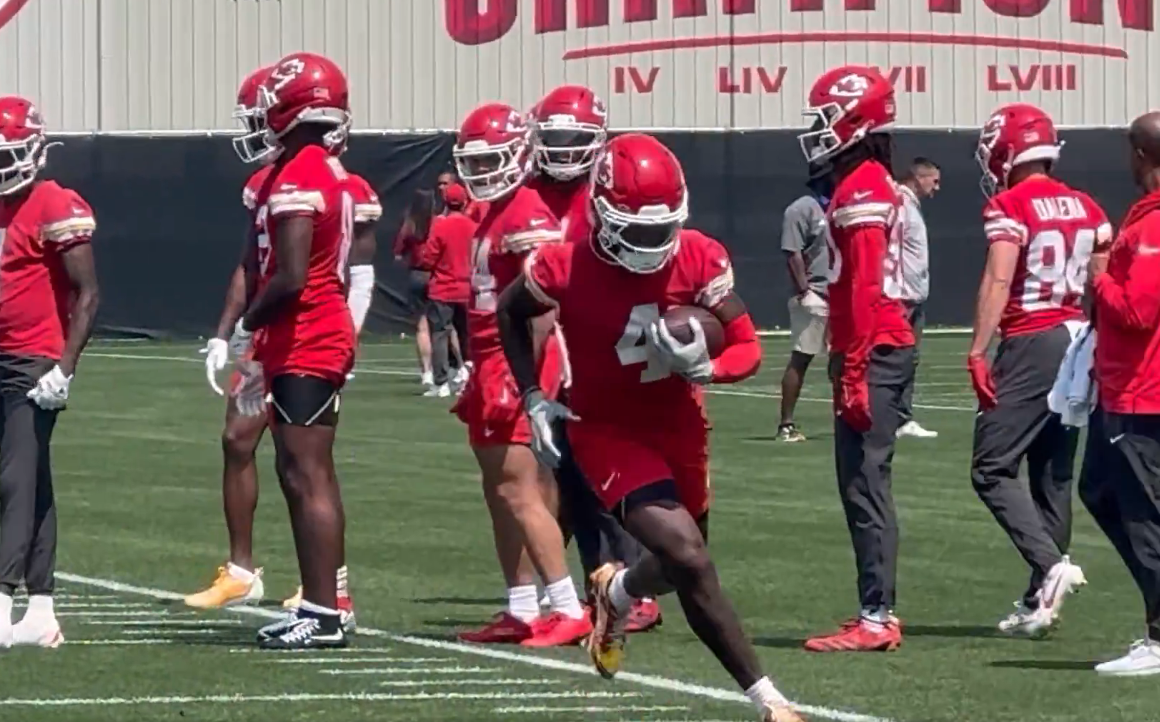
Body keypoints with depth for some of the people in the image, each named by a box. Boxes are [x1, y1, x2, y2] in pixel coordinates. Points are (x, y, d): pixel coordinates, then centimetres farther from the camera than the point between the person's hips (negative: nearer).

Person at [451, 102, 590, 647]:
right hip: (491, 367, 10)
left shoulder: (527, 215, -14)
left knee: (518, 490, -13)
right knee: (501, 491, 11)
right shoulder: (493, 215, 17)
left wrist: (519, 377, -23)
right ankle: (522, 612, 16)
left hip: (515, 367, -10)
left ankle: (569, 610, -13)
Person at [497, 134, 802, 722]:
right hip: (607, 429, -4)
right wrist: (534, 398, -4)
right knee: (689, 558, -20)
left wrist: (704, 367, -31)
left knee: (677, 569, 17)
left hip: (680, 425, 4)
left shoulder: (699, 260, -15)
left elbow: (747, 347, -10)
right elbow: (510, 314, 2)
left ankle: (617, 593, 55)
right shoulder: (566, 266, -19)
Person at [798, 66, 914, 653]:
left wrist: (853, 372, -20)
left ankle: (876, 618, -10)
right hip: (888, 347, 10)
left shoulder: (859, 191, -14)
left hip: (872, 354, -10)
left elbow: (863, 291, -19)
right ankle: (879, 610, 15)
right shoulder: (876, 186, 16)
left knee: (864, 486, -9)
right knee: (865, 487, 12)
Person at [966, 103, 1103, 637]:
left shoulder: (1009, 207, -9)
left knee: (992, 470, -4)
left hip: (1030, 345, -7)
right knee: (1053, 476, 11)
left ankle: (1050, 566, -20)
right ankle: (1040, 602, 14)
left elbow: (998, 280, -18)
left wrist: (977, 352, -19)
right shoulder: (1086, 208, 11)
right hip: (1079, 340, 7)